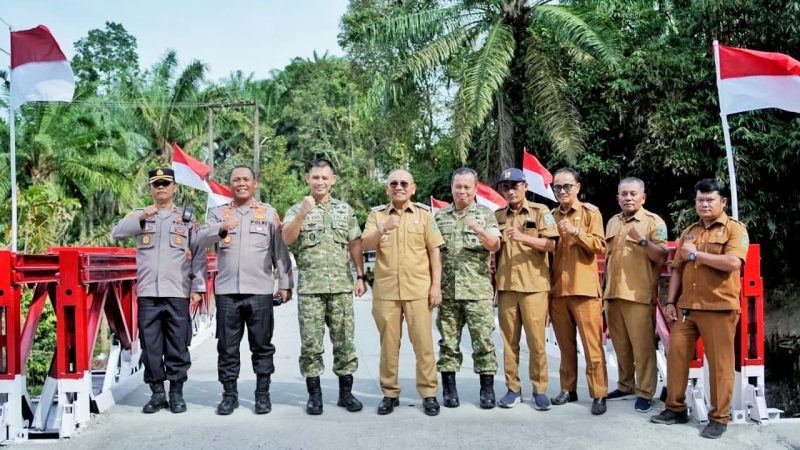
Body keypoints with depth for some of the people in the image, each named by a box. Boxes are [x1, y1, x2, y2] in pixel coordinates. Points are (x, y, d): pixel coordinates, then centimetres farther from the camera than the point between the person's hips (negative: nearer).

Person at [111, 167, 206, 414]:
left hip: (178, 293, -1)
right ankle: (157, 393, 15)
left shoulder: (187, 219, 10)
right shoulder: (139, 215, 13)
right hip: (147, 292, 1)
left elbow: (199, 254, 7)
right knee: (150, 346, 4)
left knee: (177, 346, 2)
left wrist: (197, 287, 1)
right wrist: (142, 217, -16)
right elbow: (117, 232, -4)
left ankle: (177, 393, 13)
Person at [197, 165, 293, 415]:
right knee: (227, 346, 6)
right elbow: (203, 238, -5)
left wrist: (285, 283, 2)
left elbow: (280, 251, 7)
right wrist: (221, 228, -26)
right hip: (227, 291, 1)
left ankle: (263, 394, 14)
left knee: (262, 345, 4)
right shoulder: (218, 213, 12)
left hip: (260, 291, -1)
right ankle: (229, 394, 17)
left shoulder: (269, 213, 9)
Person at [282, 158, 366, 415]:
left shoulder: (345, 210, 12)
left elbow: (355, 245, 14)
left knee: (344, 340, 5)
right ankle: (314, 395, 13)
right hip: (309, 287, -1)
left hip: (342, 286, 2)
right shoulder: (296, 210, 6)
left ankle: (346, 392, 16)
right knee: (311, 342, 2)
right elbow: (287, 239, -12)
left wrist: (360, 276, 7)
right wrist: (303, 212, -23)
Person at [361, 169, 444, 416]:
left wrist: (436, 285, -2)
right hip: (385, 291, 1)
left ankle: (429, 393, 10)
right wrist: (383, 229, -22)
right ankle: (390, 393, 17)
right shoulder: (376, 215, 9)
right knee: (388, 344, 7)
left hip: (418, 290, -1)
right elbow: (366, 245, -4)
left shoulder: (424, 214, 7)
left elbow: (434, 251, 4)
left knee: (423, 343, 0)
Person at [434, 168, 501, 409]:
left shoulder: (486, 214, 6)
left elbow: (495, 246, -5)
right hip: (448, 290, 2)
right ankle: (449, 388, 15)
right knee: (448, 340, 6)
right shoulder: (440, 216, 12)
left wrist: (480, 231, -25)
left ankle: (487, 389, 9)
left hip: (478, 290, -2)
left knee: (483, 339, -1)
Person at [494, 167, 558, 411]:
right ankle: (513, 388, 15)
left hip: (534, 285, -3)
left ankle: (540, 389, 11)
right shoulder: (498, 216, 12)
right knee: (509, 341, 6)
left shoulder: (540, 211, 2)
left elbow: (551, 244, -7)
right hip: (505, 285, 3)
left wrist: (523, 237, -21)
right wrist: (493, 281, 7)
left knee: (536, 340, 0)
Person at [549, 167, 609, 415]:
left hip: (584, 288, -4)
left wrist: (576, 232, -19)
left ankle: (599, 394, 4)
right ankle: (568, 389, 20)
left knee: (592, 345, -3)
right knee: (566, 344, 11)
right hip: (557, 289, 4)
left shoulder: (590, 212, 1)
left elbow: (599, 246, -9)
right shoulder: (551, 216, 13)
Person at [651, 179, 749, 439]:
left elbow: (733, 263, -19)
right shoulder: (688, 232, 16)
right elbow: (677, 269, 17)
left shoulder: (734, 229, -2)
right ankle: (676, 408, 16)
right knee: (676, 354, 4)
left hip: (719, 307, -5)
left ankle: (719, 417, 12)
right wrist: (670, 302, 8)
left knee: (719, 362, 1)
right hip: (686, 307, 6)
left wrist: (696, 254, -11)